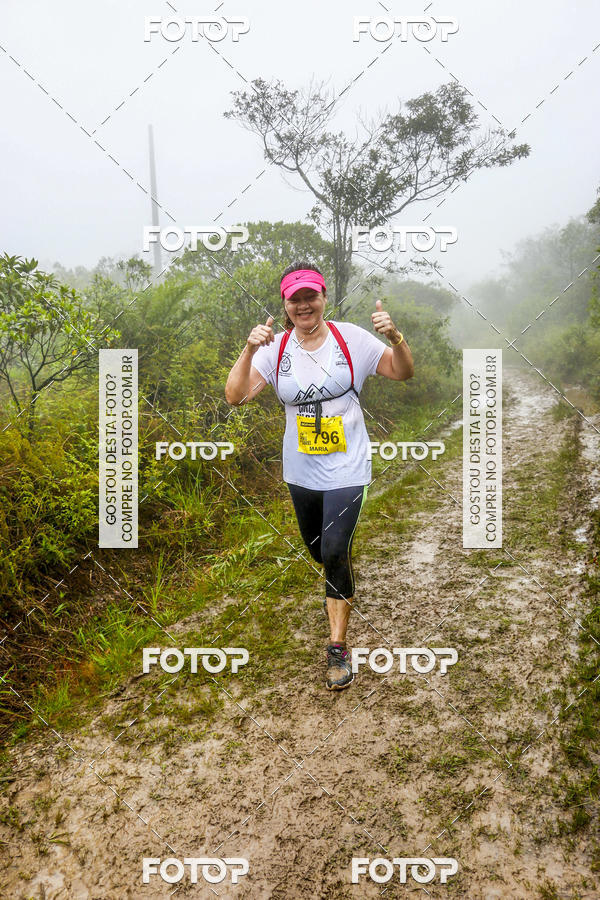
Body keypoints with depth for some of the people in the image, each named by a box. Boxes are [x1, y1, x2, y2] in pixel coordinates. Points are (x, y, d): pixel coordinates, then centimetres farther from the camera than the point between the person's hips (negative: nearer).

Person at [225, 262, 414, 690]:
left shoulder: (350, 338, -7)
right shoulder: (276, 348, -2)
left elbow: (404, 373, -5)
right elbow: (236, 396, -10)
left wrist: (395, 338, -25)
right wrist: (249, 350, -24)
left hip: (346, 469, -3)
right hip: (301, 470, 4)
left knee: (335, 553, -10)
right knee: (317, 551, 18)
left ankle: (338, 647, 6)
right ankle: (344, 587, 52)